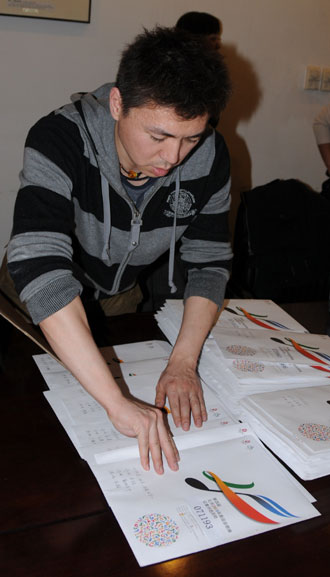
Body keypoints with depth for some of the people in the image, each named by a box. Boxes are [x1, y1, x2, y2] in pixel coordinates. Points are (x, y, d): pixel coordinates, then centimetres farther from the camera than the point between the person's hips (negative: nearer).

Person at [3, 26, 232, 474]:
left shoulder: (210, 157, -22)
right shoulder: (60, 140, -36)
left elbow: (209, 262, -14)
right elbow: (40, 268, -47)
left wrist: (184, 361, -29)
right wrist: (117, 402, -52)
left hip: (128, 300, 3)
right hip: (50, 314, -3)